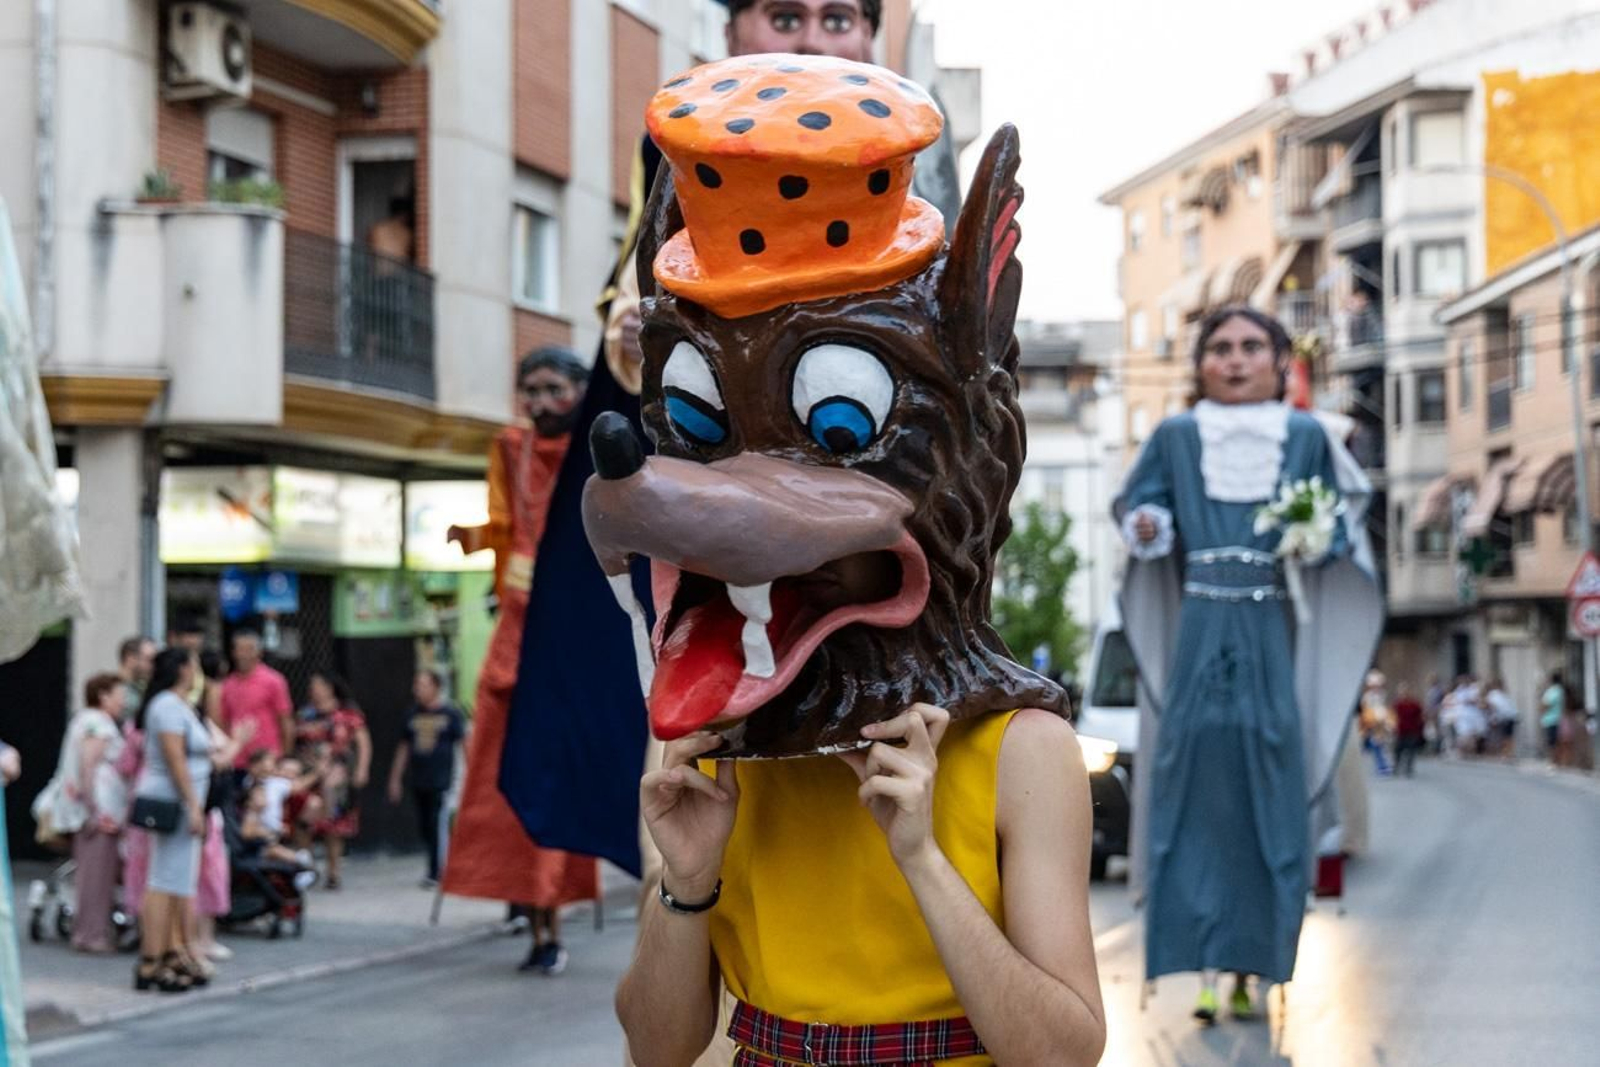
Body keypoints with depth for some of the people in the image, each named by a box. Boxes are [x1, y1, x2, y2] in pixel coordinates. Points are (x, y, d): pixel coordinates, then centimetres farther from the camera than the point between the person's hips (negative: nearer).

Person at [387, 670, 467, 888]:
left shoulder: (451, 713, -4)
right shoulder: (413, 715, 9)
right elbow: (404, 747, 16)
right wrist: (395, 779, 16)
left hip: (441, 782, -5)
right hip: (419, 782, 5)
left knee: (437, 827, -7)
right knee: (424, 828, 7)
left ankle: (435, 874, 0)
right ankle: (437, 871, 21)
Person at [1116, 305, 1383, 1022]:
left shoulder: (1306, 438, 8)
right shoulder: (1175, 439, 8)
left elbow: (1339, 528, 12)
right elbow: (1139, 510, 10)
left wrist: (1318, 541, -10)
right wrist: (1145, 528, -12)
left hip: (1272, 640, 0)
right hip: (1199, 636, 0)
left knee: (1266, 799, -2)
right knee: (1197, 796, -6)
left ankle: (1250, 967, 4)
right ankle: (1206, 970, -5)